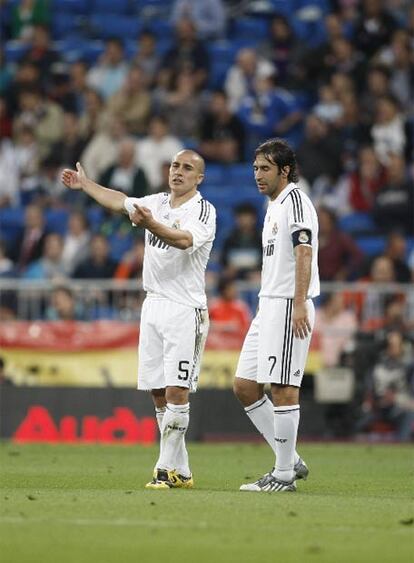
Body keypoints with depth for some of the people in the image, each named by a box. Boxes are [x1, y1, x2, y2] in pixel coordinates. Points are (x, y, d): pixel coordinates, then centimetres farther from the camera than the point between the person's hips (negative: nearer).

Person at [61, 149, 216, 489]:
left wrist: (150, 224, -44)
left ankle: (167, 468, -12)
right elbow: (120, 202, 32)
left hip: (185, 310, -7)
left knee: (176, 391, -13)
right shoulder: (158, 203, 13)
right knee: (159, 393, 5)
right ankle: (181, 470, 10)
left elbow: (185, 240, -29)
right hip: (153, 305, 7)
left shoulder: (203, 210, -8)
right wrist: (85, 185, 41)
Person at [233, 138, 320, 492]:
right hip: (269, 305, 10)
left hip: (289, 306, -10)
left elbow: (304, 252, -21)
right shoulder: (274, 207, 21)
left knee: (283, 387, -8)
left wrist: (299, 304, -29)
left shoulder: (295, 201, -10)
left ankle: (284, 476, -4)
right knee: (245, 386, 9)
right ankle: (290, 461, 13)